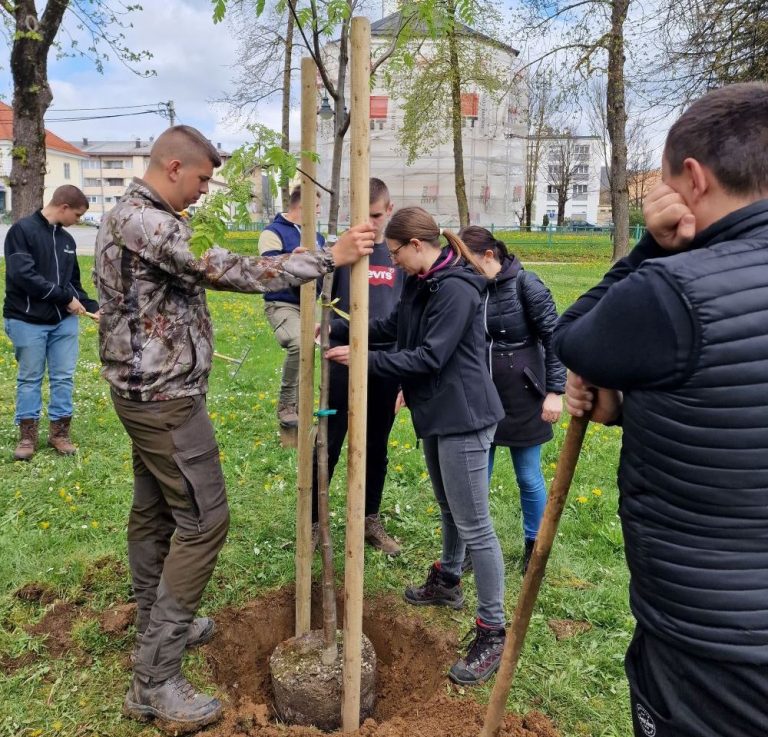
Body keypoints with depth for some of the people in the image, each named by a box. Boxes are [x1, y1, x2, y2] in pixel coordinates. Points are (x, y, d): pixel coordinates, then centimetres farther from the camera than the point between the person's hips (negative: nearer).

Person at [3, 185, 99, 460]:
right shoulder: (22, 230, -9)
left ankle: (59, 432, 19)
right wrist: (66, 299, -16)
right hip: (28, 321, -5)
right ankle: (28, 435, 18)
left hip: (64, 321, 5)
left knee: (63, 377, 7)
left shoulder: (66, 239, 11)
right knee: (29, 378, 6)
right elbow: (22, 275, -19)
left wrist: (92, 306, 5)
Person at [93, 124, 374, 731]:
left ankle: (157, 625, 35)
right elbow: (231, 273, -27)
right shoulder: (149, 224, -20)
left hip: (144, 391, 11)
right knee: (203, 520, -7)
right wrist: (329, 257, -23)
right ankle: (156, 679, 1)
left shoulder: (124, 215, 14)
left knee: (154, 510, 18)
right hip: (166, 399, -11)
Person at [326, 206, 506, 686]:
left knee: (474, 525, -3)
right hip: (436, 413, 10)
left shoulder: (456, 290, -22)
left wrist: (365, 359, -21)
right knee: (449, 510, 26)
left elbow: (429, 357, -25)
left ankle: (494, 633, 9)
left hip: (463, 416, -10)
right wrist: (339, 332, 7)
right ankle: (447, 583, 47)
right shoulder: (420, 284, 8)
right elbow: (393, 327, 15)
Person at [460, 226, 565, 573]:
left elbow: (554, 337, -9)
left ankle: (534, 546, 31)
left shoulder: (524, 284, -13)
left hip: (521, 398, -4)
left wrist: (555, 391, -12)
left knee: (528, 477, 10)